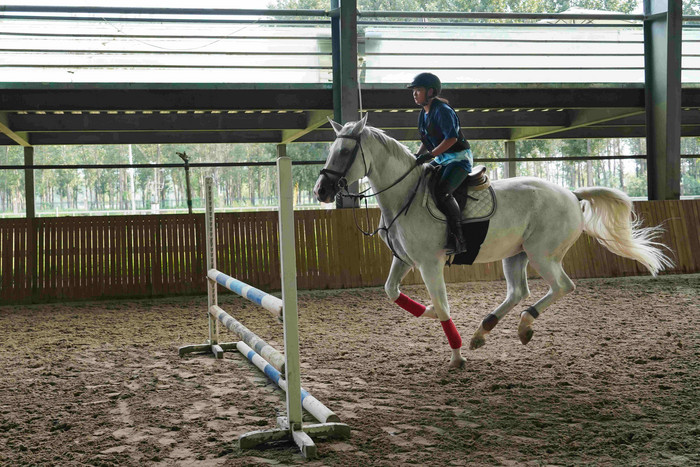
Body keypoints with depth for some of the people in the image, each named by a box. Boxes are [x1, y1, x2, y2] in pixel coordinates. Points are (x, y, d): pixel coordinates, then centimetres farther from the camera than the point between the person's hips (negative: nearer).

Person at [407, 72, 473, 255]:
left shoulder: (442, 110, -16)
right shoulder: (424, 113, 12)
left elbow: (451, 138, -24)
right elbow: (426, 140, 20)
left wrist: (429, 155, -27)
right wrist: (417, 156, 3)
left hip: (460, 158, -10)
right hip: (442, 160, 10)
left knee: (442, 192, -29)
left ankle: (459, 240, -25)